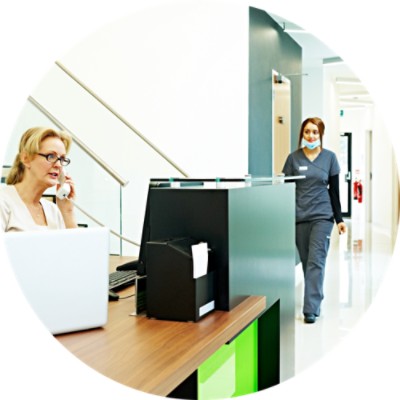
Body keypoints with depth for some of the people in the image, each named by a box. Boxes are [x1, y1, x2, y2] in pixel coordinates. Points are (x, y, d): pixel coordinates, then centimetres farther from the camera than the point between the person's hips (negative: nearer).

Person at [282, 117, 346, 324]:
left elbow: (334, 190, 6)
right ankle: (315, 300, 25)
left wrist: (339, 219, 5)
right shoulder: (293, 158, 2)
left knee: (316, 262, -8)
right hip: (299, 217, 1)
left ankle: (311, 309, -8)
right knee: (307, 262, 8)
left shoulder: (329, 157, 3)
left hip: (322, 217, -1)